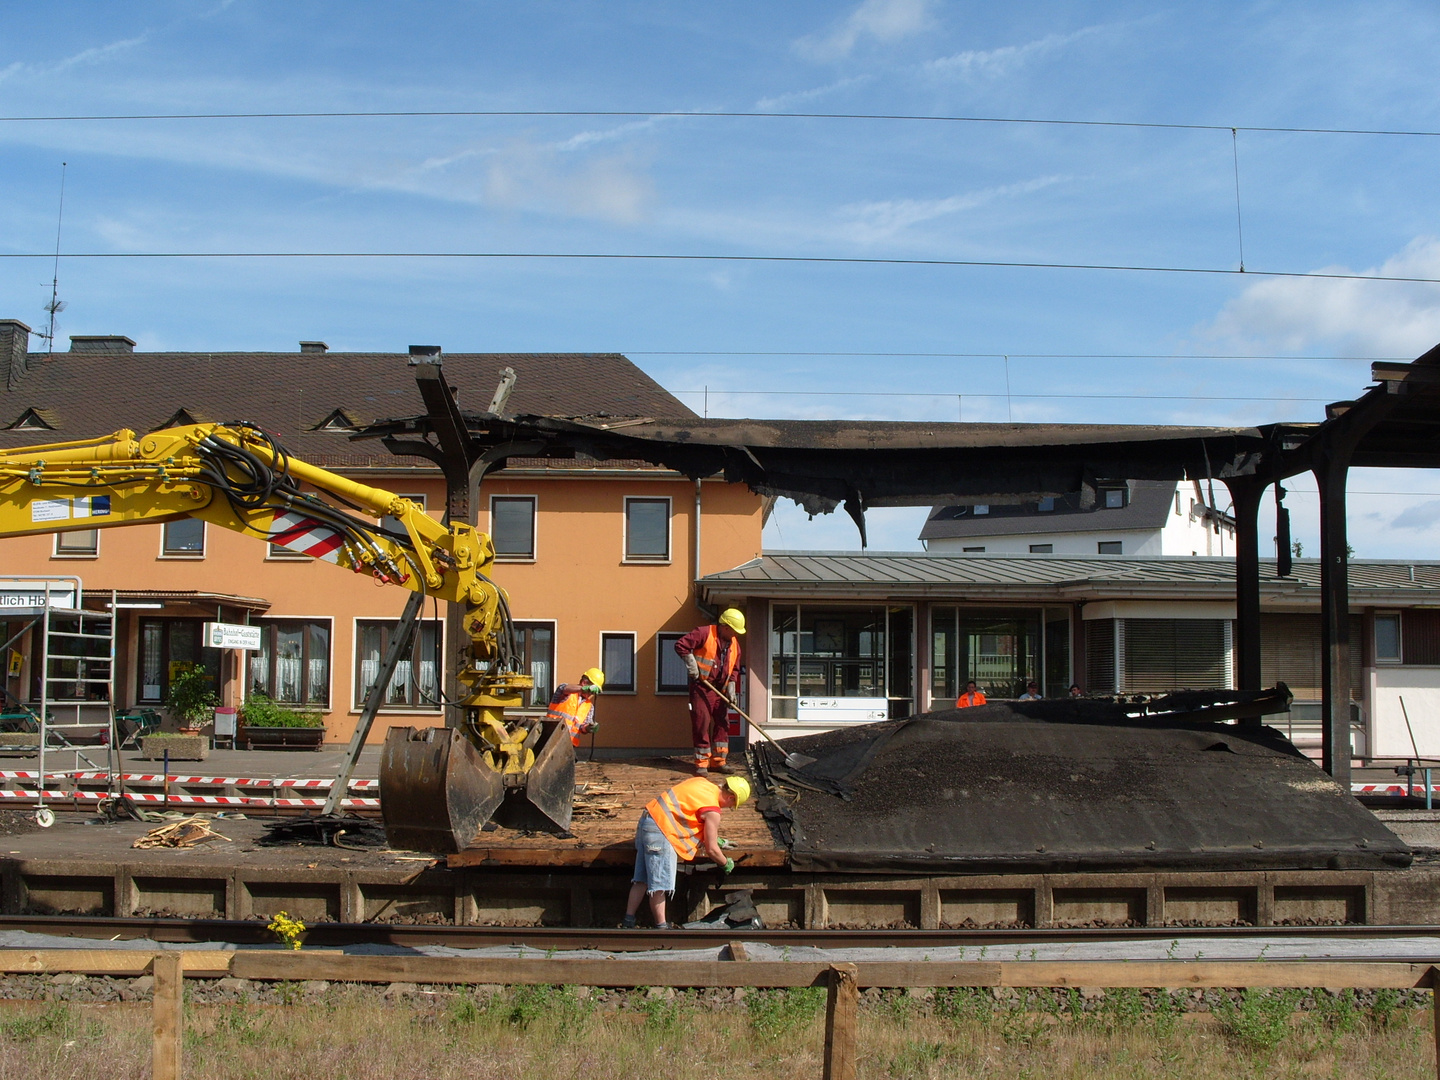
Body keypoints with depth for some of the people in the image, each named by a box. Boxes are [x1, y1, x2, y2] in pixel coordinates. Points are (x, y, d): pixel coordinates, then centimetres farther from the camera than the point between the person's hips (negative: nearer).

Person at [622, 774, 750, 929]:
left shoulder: (702, 783, 13)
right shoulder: (712, 811, -11)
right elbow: (712, 850, -7)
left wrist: (714, 838, 34)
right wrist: (726, 864, 12)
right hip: (660, 830, -10)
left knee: (642, 879, 12)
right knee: (659, 885, -4)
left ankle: (629, 922, 14)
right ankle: (661, 926, 0)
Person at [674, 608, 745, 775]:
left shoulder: (734, 643, 9)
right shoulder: (704, 633, -13)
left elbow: (735, 668, 15)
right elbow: (681, 645, -15)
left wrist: (731, 686, 2)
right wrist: (691, 664, -17)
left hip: (720, 690, 7)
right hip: (701, 688, -7)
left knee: (722, 724, 8)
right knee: (701, 724, -5)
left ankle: (719, 761, 17)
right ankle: (702, 763, 2)